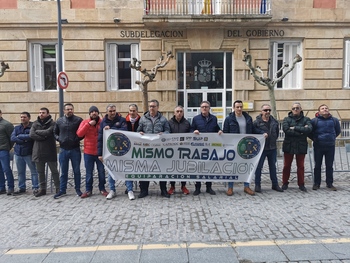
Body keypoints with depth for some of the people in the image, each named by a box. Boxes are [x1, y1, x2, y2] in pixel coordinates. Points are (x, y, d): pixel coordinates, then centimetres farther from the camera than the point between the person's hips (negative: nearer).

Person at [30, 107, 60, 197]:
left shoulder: (52, 123, -6)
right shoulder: (35, 123, 9)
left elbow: (48, 132, -22)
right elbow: (31, 134, -5)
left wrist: (37, 131, -7)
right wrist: (43, 137, -15)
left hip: (50, 151, -5)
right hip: (38, 151, 5)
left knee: (54, 171, 4)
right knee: (40, 172, 13)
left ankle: (58, 188, 14)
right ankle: (42, 189, 24)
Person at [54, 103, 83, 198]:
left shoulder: (78, 120, -3)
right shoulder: (59, 120, 7)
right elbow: (55, 132, 18)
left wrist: (77, 139, -13)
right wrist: (58, 139, 1)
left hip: (75, 149, -2)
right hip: (63, 150, 3)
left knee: (76, 171, 7)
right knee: (63, 172, 11)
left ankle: (78, 189, 20)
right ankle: (62, 190, 21)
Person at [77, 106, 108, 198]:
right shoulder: (85, 122, 2)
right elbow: (79, 134, -11)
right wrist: (89, 124, -16)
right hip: (88, 152, 0)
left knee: (101, 171, 9)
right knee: (89, 172, 8)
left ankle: (102, 189, 22)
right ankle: (88, 190, 20)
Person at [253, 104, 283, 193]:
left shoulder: (274, 122, 7)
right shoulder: (256, 122, -9)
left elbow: (277, 132, 19)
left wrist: (274, 140, 12)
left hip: (272, 148, 5)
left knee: (273, 166, 14)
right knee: (259, 167, 2)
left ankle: (275, 184, 25)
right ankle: (257, 185, 13)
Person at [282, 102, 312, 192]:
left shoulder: (306, 119, 5)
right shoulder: (287, 119, 2)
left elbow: (309, 129, -14)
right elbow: (286, 130, -16)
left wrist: (295, 128, -15)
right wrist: (301, 131, -16)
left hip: (301, 146, 0)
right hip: (289, 145, 0)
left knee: (301, 166, 7)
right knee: (287, 165, 7)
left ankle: (301, 184, 20)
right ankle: (285, 183, 20)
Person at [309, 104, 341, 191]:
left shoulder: (334, 120, 4)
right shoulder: (314, 120, -4)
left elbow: (338, 131, 19)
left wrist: (332, 138, 11)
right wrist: (315, 139, 0)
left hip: (331, 146, 2)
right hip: (318, 146, -2)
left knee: (329, 166, 8)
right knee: (317, 166, 5)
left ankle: (329, 184, 18)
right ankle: (316, 183, 14)